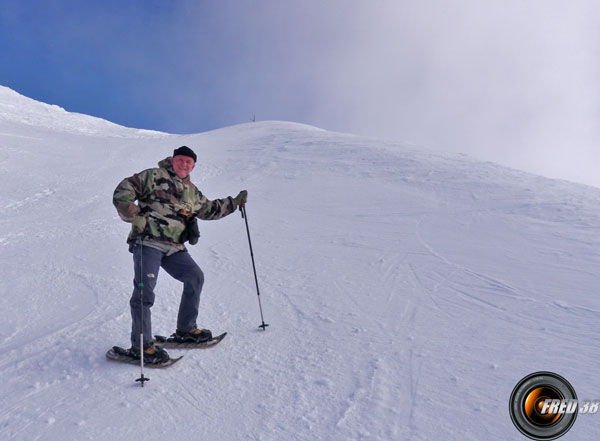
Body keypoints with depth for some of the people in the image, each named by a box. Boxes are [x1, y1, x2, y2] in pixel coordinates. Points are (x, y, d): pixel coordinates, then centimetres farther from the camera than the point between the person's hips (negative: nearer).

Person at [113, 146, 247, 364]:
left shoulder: (191, 191, 23)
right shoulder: (154, 176, 4)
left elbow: (210, 209, 33)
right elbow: (122, 191, -1)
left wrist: (234, 203, 27)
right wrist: (133, 215, -15)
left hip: (173, 248, 7)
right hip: (148, 242, -6)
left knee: (195, 277, 2)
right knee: (145, 288, -14)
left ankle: (186, 329, 18)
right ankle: (141, 344, -5)